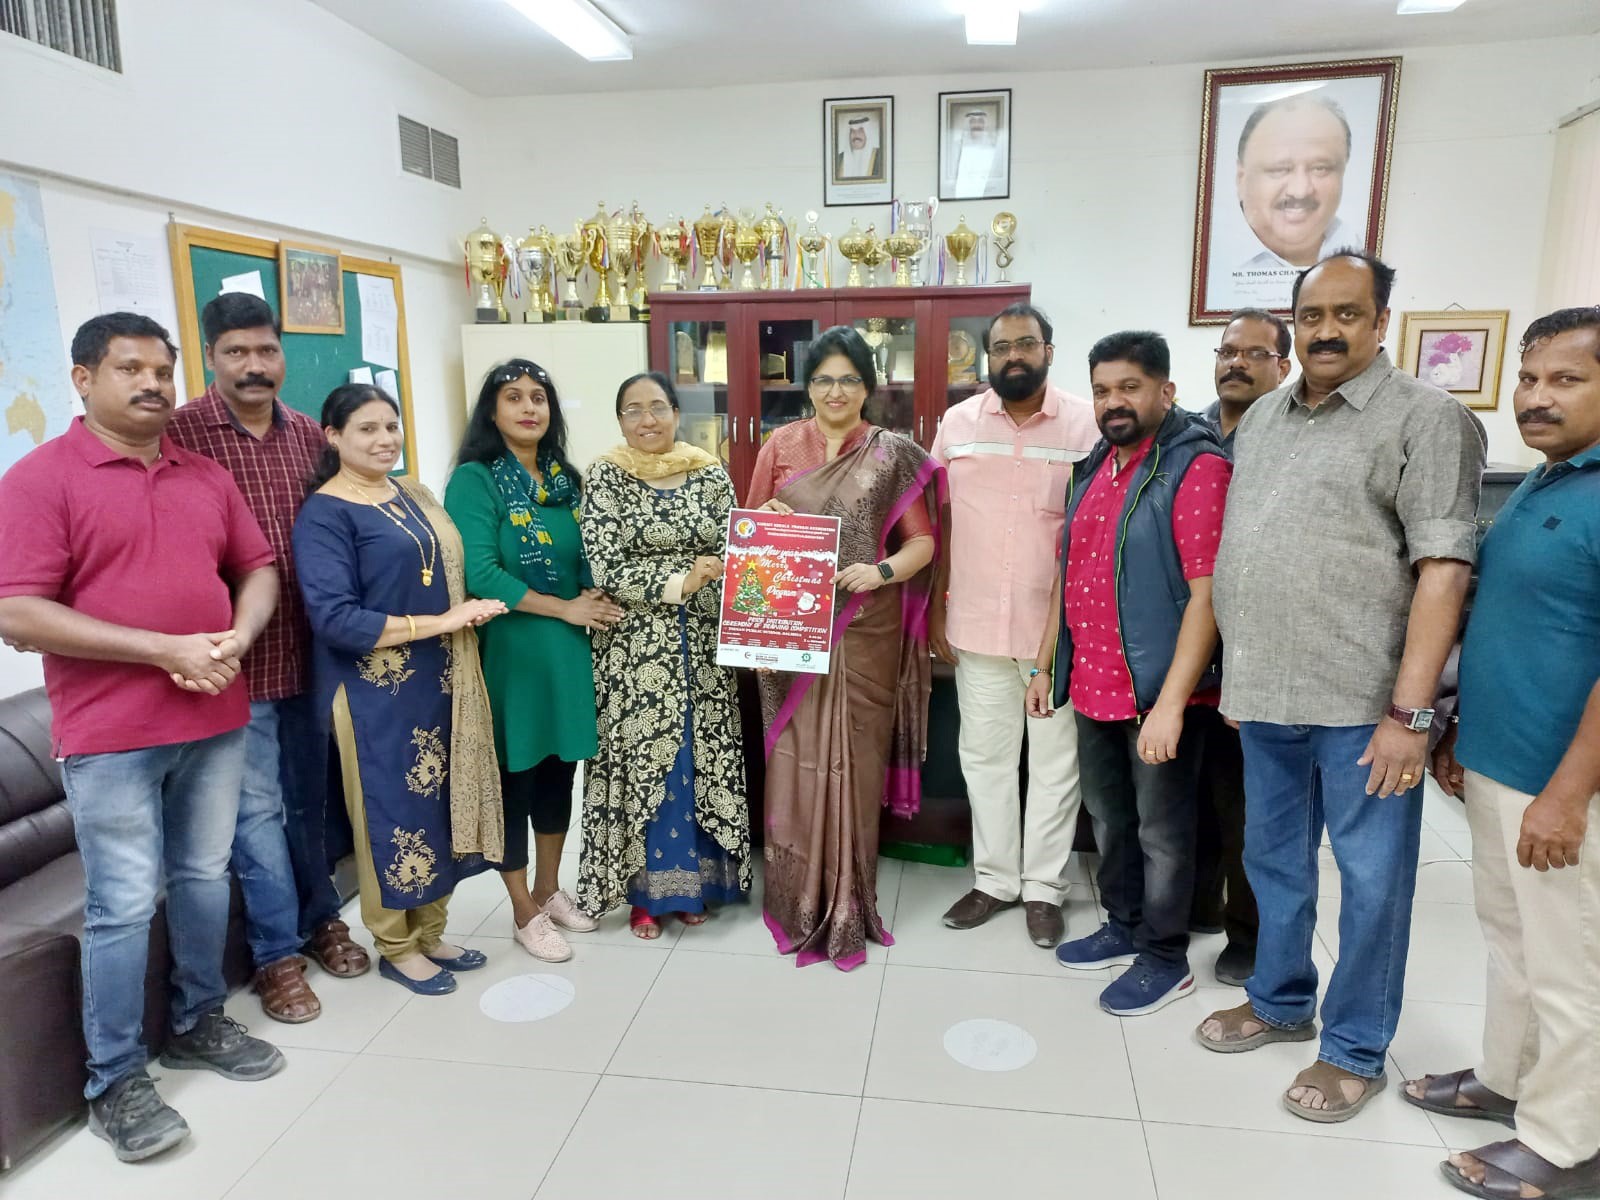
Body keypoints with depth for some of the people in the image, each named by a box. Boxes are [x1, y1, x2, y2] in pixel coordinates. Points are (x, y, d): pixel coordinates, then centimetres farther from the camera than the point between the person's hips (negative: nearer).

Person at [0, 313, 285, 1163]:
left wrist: (238, 639, -9)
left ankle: (199, 1026, 33)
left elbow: (257, 566, 13)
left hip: (216, 719, 5)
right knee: (123, 905, 2)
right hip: (110, 735, -5)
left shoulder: (206, 475, 10)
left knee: (205, 879, 15)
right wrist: (165, 650, -19)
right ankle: (115, 1082, 17)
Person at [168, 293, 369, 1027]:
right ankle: (277, 954, 20)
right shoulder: (182, 432, -8)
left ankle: (320, 919, 36)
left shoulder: (310, 436, 7)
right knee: (257, 808, 4)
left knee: (310, 796, 17)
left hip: (309, 651, 5)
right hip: (236, 657, -4)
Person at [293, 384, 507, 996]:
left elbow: (450, 571, 20)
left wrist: (472, 609, -2)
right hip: (376, 691, -7)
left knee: (438, 801, 13)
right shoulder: (324, 514, -11)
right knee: (393, 808, 4)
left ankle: (428, 931, 30)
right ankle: (396, 947, 23)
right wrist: (438, 623, -19)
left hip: (437, 680, 7)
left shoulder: (412, 494, 11)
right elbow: (335, 618, -20)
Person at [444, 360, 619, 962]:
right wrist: (565, 609, -15)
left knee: (560, 767, 16)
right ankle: (524, 913, 22)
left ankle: (549, 889, 35)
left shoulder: (564, 478, 10)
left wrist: (596, 596, -6)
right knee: (513, 776, 6)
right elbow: (480, 575, -18)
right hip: (508, 650, -6)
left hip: (567, 649, 6)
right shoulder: (474, 480, -9)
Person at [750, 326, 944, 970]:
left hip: (865, 634, -1)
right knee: (797, 761, 3)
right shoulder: (780, 447, 6)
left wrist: (882, 571, -17)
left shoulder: (894, 456, 3)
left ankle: (848, 901, 21)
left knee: (854, 761, 5)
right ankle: (798, 900, 19)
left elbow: (922, 540, 1)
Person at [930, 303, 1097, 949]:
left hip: (1059, 626, -2)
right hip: (976, 624, 2)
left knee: (1054, 761, 9)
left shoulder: (1087, 424, -3)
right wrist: (937, 609, 5)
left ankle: (1043, 886, 24)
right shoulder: (958, 423, 4)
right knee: (985, 756, 12)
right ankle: (994, 879, 28)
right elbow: (943, 524, 7)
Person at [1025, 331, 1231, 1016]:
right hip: (1093, 684, 7)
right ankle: (1123, 927, 40)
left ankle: (1165, 957, 27)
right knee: (1108, 817, 20)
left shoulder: (1196, 467, -14)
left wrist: (1170, 702, -24)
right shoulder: (1093, 468, 11)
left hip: (1158, 690, -7)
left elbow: (1207, 591, -20)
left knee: (1161, 830, 9)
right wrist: (1045, 664, 15)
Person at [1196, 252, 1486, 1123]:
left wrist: (1410, 710, -18)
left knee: (1370, 880, 7)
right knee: (1273, 862, 18)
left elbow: (1443, 569, -13)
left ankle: (1355, 1050, 25)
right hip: (1265, 694, 6)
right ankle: (1278, 1002, 38)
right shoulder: (1261, 417, 13)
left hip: (1363, 700, -6)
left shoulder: (1426, 417, -6)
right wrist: (1237, 675, 14)